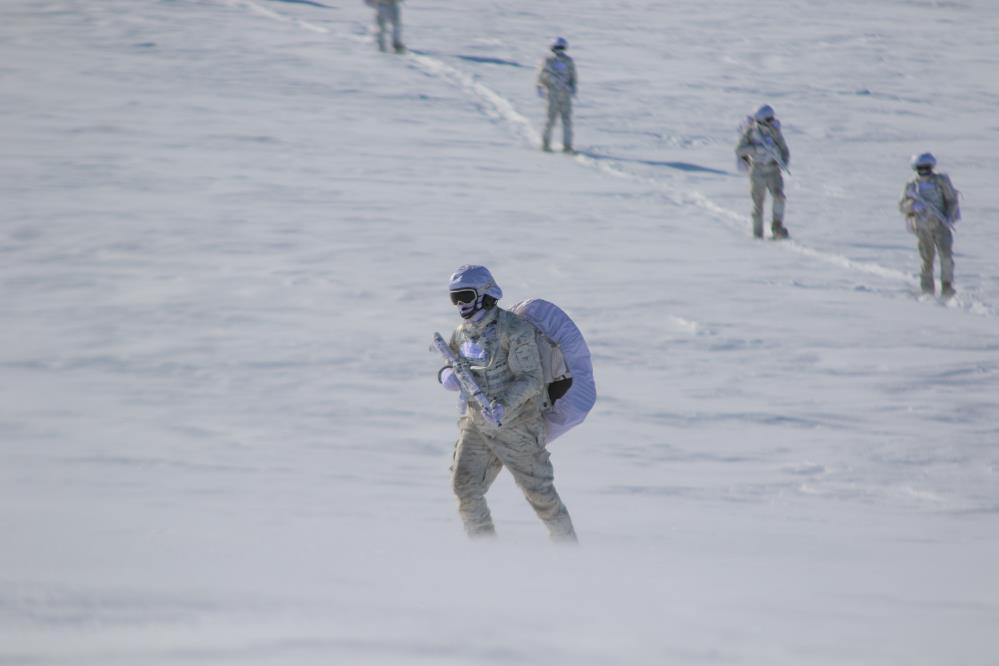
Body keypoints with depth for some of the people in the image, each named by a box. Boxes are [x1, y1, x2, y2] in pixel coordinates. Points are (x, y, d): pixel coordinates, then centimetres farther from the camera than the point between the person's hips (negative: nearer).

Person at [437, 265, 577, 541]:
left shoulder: (514, 330, -18)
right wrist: (447, 376, -11)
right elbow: (447, 366, 15)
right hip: (476, 423, 6)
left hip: (515, 423, -6)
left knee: (539, 493, 3)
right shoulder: (463, 332, 3)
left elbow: (531, 379, -20)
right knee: (465, 487, -7)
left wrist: (504, 405, -37)